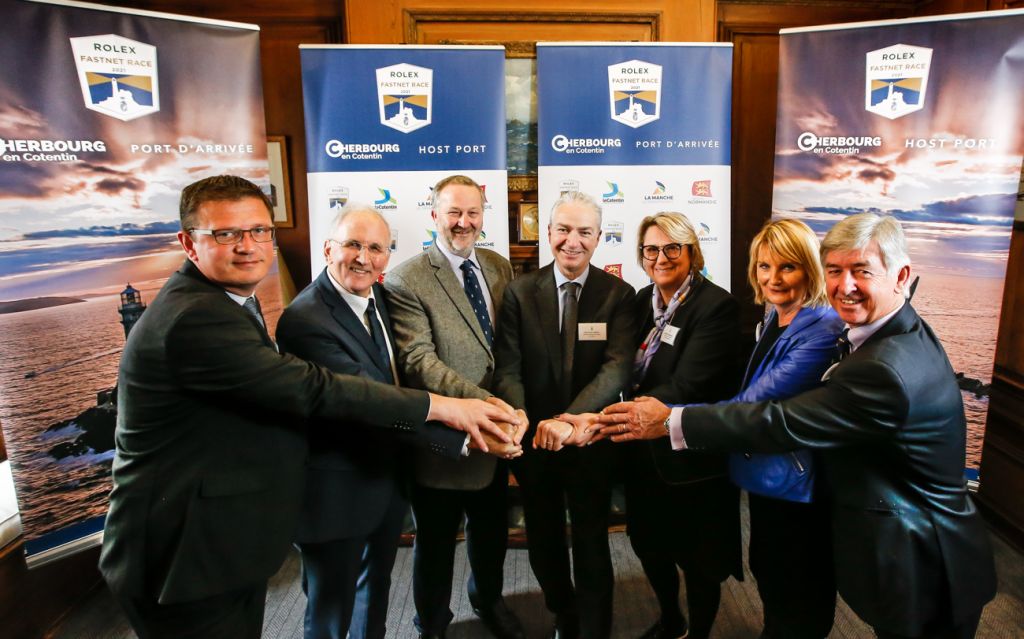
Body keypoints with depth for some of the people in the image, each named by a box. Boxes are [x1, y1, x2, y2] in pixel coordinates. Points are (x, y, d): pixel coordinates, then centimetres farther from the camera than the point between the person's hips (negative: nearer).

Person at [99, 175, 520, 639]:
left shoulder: (227, 302, 7)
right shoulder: (194, 318, -25)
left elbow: (280, 395, 12)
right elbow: (313, 390, -29)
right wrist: (442, 407, -23)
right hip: (186, 560, -9)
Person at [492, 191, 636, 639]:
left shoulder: (618, 294, -6)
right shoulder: (520, 292, -4)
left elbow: (618, 367, -19)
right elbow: (508, 370, -10)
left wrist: (570, 419, -34)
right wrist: (524, 427, -29)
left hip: (590, 443, -2)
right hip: (534, 441, 2)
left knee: (592, 548, 14)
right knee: (544, 547, 21)